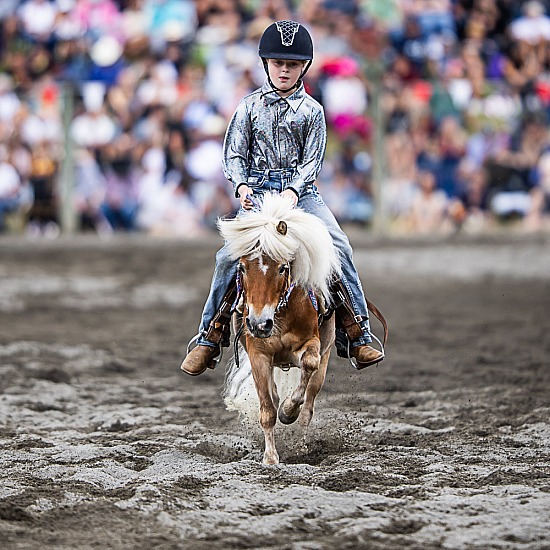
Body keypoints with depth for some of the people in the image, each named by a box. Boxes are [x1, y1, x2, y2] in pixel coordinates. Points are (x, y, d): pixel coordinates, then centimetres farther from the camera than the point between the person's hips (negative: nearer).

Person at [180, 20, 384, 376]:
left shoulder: (311, 110, 6)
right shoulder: (251, 106, 8)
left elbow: (312, 160, 0)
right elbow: (234, 153, 5)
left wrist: (294, 190, -18)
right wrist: (241, 185, -15)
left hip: (301, 190, 0)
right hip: (257, 190, 0)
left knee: (339, 247, -20)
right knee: (230, 256, -20)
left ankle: (357, 336, -14)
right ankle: (209, 339, -7)